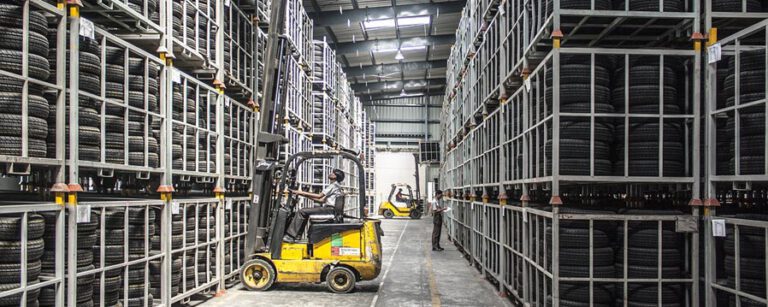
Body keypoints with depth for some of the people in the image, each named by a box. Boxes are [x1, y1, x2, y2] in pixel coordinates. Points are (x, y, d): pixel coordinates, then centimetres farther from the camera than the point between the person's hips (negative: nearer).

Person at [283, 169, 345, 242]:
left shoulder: (334, 185, -7)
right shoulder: (333, 185, 24)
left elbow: (319, 196, -14)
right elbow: (322, 200, 19)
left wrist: (303, 193, -9)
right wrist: (307, 196, 13)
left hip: (329, 209, -10)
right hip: (328, 208, 10)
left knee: (302, 212, -14)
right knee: (305, 212, 16)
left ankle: (291, 236, -17)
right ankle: (298, 235, 11)